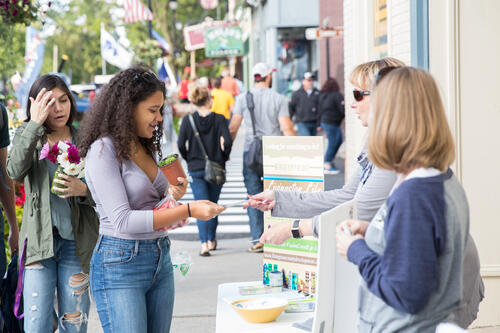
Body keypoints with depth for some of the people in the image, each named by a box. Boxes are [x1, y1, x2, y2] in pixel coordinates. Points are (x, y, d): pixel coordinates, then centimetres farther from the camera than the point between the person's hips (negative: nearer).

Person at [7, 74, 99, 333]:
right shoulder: (26, 135, 5)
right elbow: (15, 171, -17)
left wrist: (83, 190, -15)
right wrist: (35, 124, -17)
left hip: (76, 241, 1)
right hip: (39, 241, -1)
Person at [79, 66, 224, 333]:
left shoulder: (145, 147, 12)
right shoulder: (103, 150, -12)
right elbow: (123, 221, -21)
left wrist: (173, 195, 0)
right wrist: (188, 210, -24)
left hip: (160, 259, 8)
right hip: (120, 262, -8)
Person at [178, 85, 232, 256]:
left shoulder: (188, 120, -5)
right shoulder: (219, 119, -7)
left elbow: (181, 144, -8)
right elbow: (227, 142, -14)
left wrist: (189, 158, 9)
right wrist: (224, 156, 4)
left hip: (195, 168, -1)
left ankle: (204, 243, -14)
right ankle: (211, 240, 27)